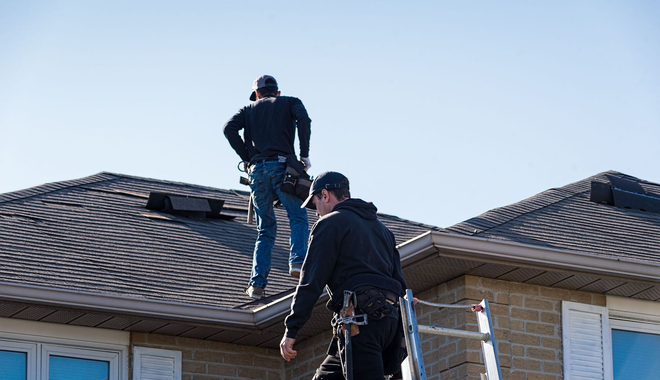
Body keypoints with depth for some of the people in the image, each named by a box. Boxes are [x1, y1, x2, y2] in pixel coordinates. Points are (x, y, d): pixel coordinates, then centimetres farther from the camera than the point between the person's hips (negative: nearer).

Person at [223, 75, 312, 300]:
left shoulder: (250, 109, 23)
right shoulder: (289, 102, 18)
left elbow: (229, 129, 4)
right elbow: (303, 118, -5)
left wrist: (247, 159, 6)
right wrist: (304, 155, -2)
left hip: (257, 170, 3)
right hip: (282, 166, -3)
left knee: (265, 229, 9)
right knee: (298, 219, 4)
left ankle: (257, 283, -4)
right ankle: (297, 261, -24)